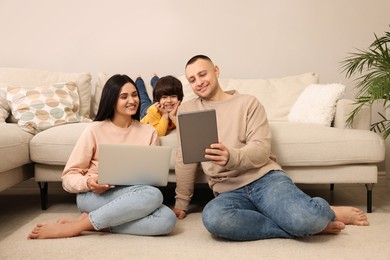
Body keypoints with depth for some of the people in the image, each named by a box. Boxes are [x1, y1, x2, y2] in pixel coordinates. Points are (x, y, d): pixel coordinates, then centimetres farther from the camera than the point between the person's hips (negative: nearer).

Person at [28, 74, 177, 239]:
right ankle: (76, 226, -25)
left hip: (132, 197, 4)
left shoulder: (149, 132, 9)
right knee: (153, 195, -33)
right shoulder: (95, 130, 1)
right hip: (94, 196, -3)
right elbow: (68, 177, 1)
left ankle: (91, 223, -21)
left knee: (167, 219, -31)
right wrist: (88, 182, -21)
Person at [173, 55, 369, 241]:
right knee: (212, 217, -37)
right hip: (228, 191, 3)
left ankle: (325, 214, 8)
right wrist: (181, 201, 10)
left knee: (306, 219, -34)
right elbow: (184, 160, 14)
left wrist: (230, 157, -25)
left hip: (264, 177, -2)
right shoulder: (187, 110, 14)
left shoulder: (248, 102, 7)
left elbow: (262, 150, -5)